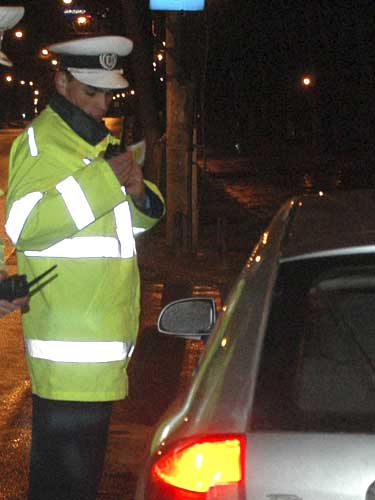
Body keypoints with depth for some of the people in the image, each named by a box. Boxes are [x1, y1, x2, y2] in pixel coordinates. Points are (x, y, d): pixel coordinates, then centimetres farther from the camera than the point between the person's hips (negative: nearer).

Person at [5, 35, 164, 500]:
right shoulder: (39, 141, -10)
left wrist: (139, 195, 2)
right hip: (68, 336, -9)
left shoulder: (100, 142, 19)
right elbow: (22, 225, -24)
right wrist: (103, 180, -25)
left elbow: (133, 221, 28)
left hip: (104, 330, 9)